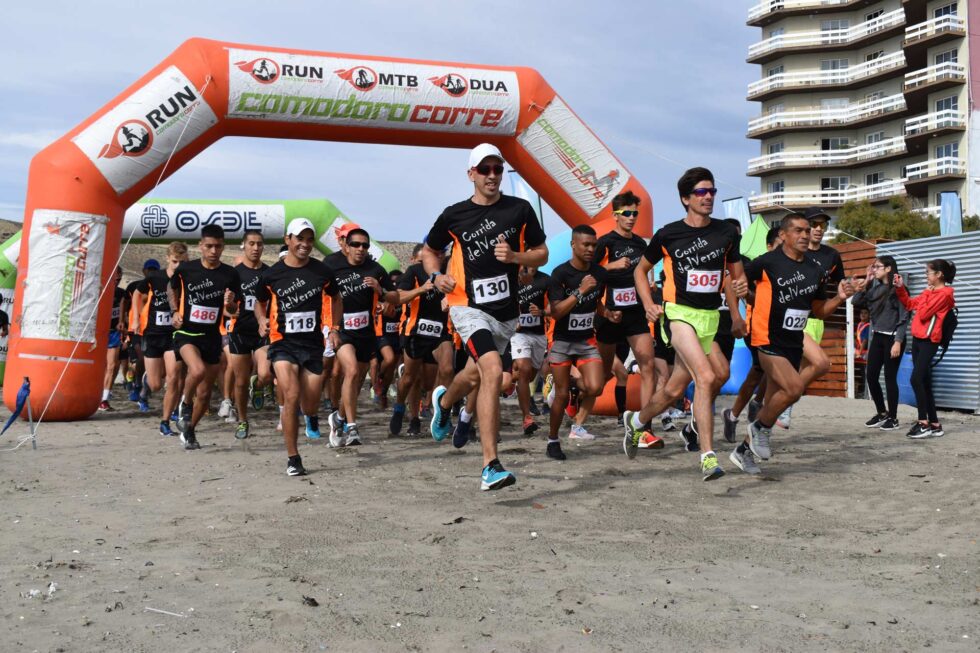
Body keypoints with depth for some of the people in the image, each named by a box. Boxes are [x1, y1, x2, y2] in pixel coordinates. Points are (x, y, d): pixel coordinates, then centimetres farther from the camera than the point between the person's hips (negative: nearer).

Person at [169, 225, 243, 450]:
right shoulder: (186, 269, -5)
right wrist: (175, 311, 2)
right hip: (186, 333, -2)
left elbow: (233, 310, 6)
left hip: (212, 337, 2)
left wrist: (230, 304, -16)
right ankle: (185, 404, -2)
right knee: (198, 370, -32)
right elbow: (172, 289, 16)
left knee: (204, 393, 9)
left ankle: (189, 431, 33)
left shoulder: (231, 275, -4)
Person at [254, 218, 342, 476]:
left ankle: (311, 417, 47)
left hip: (313, 344, 2)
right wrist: (262, 320, -6)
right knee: (291, 397, -18)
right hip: (283, 343, -2)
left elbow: (335, 299, 17)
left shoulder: (322, 271, 0)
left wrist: (334, 329, 6)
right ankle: (292, 458, -3)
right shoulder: (271, 274, -3)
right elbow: (260, 302, 14)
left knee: (310, 406, 6)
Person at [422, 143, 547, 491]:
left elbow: (542, 254, 7)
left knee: (475, 375, 22)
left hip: (506, 311, 4)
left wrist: (514, 256, -13)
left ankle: (444, 401, 59)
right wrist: (436, 276, -6)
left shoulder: (520, 209, 2)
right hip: (469, 307, -4)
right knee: (493, 371, -25)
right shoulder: (454, 215, 0)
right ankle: (491, 466, -24)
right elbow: (429, 250, 15)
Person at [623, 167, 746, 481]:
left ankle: (635, 421, 38)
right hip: (679, 313, -4)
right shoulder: (668, 234, -2)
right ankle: (708, 456, -21)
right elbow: (641, 270, 11)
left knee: (675, 390, 10)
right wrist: (648, 304, -2)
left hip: (710, 316, 4)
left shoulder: (727, 232, 5)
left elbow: (737, 273, 14)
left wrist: (740, 285, -9)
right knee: (706, 377, -24)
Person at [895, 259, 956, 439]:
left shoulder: (944, 293, -10)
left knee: (916, 379, -16)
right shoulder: (930, 292, 17)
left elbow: (923, 314, -16)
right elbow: (909, 305, 26)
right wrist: (900, 288, 14)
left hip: (928, 341, -9)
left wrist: (926, 294, -3)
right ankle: (935, 425, 11)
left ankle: (924, 423, -14)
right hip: (918, 339, 9)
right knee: (924, 383, 8)